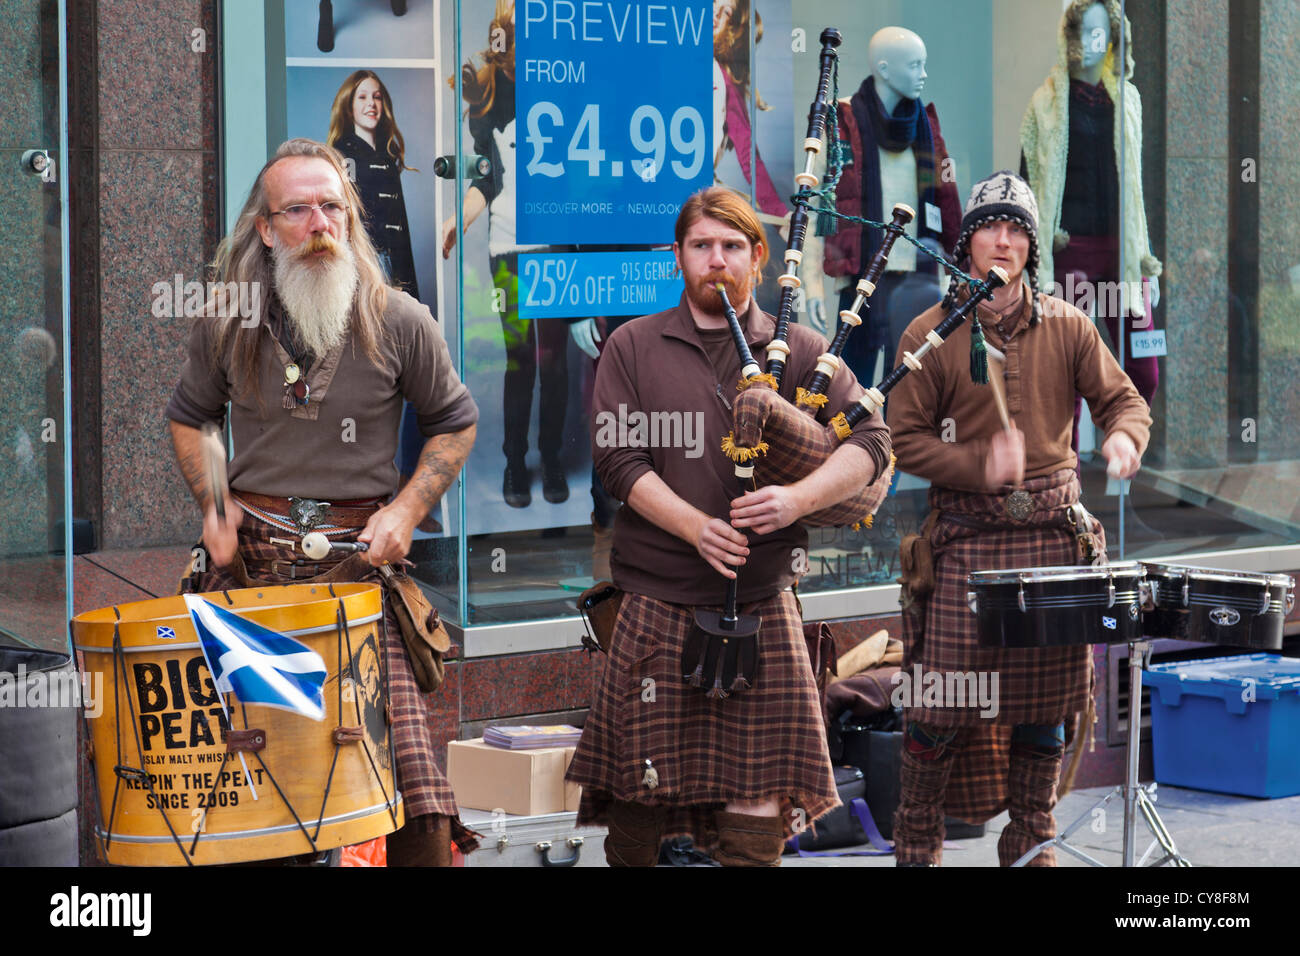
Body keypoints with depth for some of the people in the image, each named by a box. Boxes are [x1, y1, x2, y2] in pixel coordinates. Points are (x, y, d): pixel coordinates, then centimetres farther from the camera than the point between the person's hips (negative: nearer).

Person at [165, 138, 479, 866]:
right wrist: (213, 506, 6)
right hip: (251, 560, 2)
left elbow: (455, 423, 13)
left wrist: (408, 511, -1)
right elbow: (190, 418, 22)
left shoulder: (398, 322, 1)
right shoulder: (229, 326, 6)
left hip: (360, 560, -1)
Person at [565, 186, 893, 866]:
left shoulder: (798, 350, 10)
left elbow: (870, 441, 0)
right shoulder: (632, 347, 8)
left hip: (762, 604, 1)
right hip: (657, 600, 0)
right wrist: (696, 527, -17)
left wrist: (797, 499, -18)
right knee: (639, 790, 1)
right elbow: (617, 459, -3)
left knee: (757, 801, -3)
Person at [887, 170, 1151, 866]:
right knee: (941, 707, -4)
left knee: (1044, 704, 8)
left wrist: (1124, 437, -13)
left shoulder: (1066, 326, 8)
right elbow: (904, 437, -1)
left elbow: (1122, 398, 11)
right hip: (965, 540, -3)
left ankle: (1031, 844, 22)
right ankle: (916, 846, 13)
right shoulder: (930, 334, 0)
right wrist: (981, 467, -15)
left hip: (1052, 534, 3)